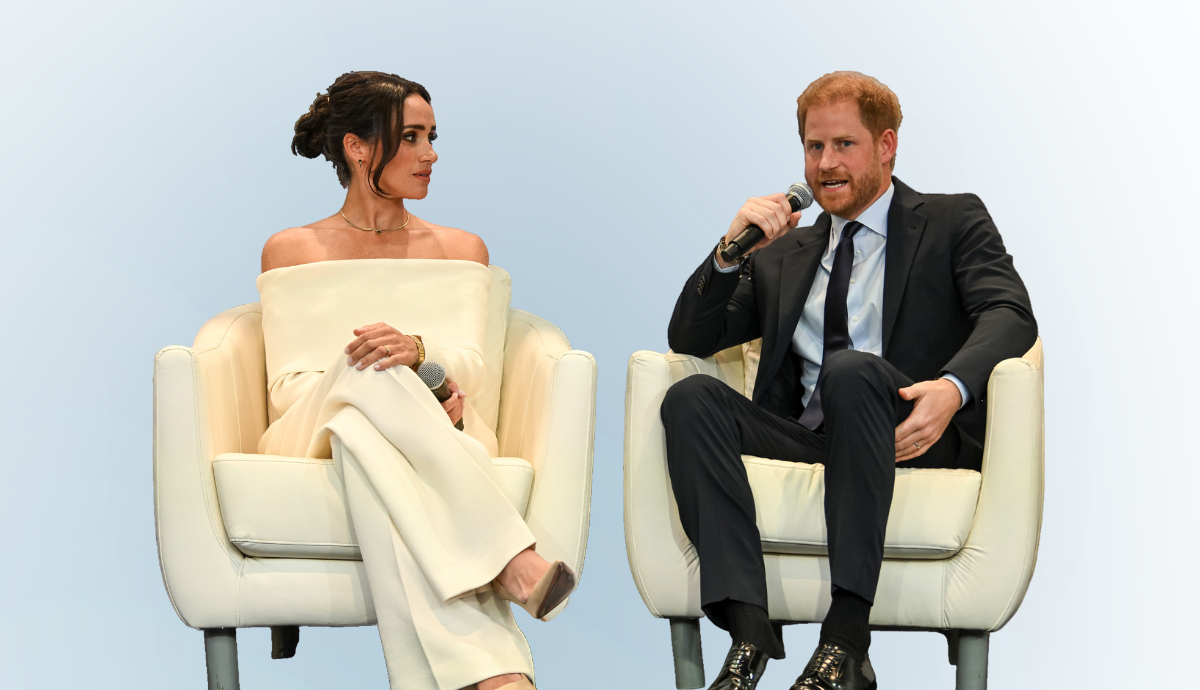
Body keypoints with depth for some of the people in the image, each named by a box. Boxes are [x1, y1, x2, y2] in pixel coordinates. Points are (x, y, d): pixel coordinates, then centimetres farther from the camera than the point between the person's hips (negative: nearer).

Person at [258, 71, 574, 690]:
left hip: (438, 434, 1)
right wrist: (384, 388, -17)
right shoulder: (290, 251, 16)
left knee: (366, 440, -40)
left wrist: (417, 351, -23)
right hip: (319, 435, -1)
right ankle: (509, 559, -49)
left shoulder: (460, 249, 21)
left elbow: (469, 364, 3)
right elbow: (286, 387, 3)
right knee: (366, 367, -38)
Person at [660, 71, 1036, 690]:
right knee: (691, 396, -23)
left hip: (919, 437, -4)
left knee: (850, 369, -36)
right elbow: (690, 338, 20)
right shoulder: (784, 254, 26)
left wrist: (953, 387, -23)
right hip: (803, 441, 4)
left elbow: (1010, 314, -2)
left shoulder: (953, 221, 15)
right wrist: (730, 253, 2)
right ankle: (749, 632, -36)